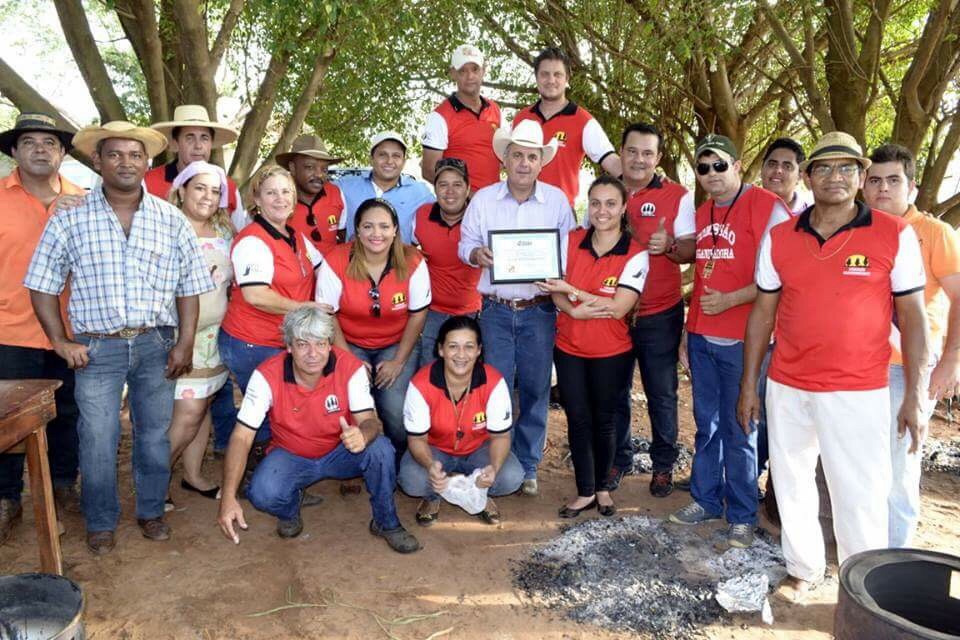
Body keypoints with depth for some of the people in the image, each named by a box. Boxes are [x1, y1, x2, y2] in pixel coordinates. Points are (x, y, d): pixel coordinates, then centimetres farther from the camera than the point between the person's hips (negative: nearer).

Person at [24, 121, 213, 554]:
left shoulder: (171, 220, 3)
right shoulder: (69, 221, 0)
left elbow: (188, 287, 4)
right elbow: (42, 286, 4)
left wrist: (185, 344, -2)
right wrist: (61, 342, -2)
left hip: (157, 344, 1)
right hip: (97, 347, -1)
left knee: (155, 433, 11)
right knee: (97, 439, 4)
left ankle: (151, 511, 30)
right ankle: (101, 522, 24)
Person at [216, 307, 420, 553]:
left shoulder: (351, 367, -22)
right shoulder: (267, 375, -23)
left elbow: (369, 421, -23)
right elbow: (242, 436, -22)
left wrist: (363, 435, -51)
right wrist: (228, 497, -33)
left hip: (339, 452, 0)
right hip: (291, 456, 0)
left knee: (380, 448, -30)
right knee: (263, 493, -31)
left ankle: (387, 523, -4)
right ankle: (290, 510, 10)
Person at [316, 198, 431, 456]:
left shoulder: (412, 262, -13)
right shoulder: (336, 262, -15)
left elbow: (418, 314, -5)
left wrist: (399, 362, -6)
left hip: (398, 344, 0)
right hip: (350, 344, 0)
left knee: (396, 410, -20)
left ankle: (399, 462, 12)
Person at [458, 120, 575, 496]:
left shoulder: (557, 201, 4)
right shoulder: (483, 199, 4)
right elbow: (466, 243, 7)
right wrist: (476, 254, -16)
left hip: (539, 310, 0)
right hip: (496, 309, 0)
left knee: (535, 388, 6)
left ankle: (527, 467, 20)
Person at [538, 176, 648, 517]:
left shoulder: (636, 254, -11)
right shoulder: (571, 241, -3)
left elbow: (618, 308, -19)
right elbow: (555, 290, -1)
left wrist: (571, 291, -22)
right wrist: (575, 310, -22)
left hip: (611, 352, -2)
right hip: (569, 348, 2)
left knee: (604, 421, 11)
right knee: (577, 419, 6)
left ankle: (602, 487, 32)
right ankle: (585, 492, 22)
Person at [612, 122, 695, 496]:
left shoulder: (677, 196, -2)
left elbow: (690, 250, -4)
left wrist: (669, 246, -26)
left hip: (659, 314, -2)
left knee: (662, 394, 6)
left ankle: (663, 465, 23)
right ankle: (618, 458, 29)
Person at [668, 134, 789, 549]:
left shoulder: (766, 207, -9)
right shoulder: (701, 214, 14)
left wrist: (729, 300, -19)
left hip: (742, 340, -6)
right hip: (701, 337, 7)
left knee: (738, 430, 2)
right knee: (706, 424, 15)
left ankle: (742, 516, 17)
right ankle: (705, 500, 29)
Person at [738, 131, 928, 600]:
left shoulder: (895, 235, -3)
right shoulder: (779, 237, 4)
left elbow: (912, 317, 0)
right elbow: (762, 314, 8)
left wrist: (913, 396, -4)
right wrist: (749, 385, 7)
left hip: (859, 393, -3)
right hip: (786, 389, 3)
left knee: (859, 497, 2)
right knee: (791, 484, 14)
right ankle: (804, 570, 34)